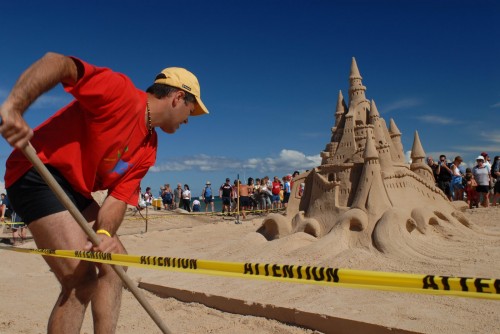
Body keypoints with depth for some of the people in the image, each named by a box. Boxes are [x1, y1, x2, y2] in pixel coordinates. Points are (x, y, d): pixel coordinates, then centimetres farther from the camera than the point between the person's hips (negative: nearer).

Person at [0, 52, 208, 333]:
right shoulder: (121, 93, -16)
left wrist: (105, 233, -20)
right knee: (83, 281, -13)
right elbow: (56, 62, -24)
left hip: (75, 189, 10)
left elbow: (119, 197, 0)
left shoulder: (148, 149, 7)